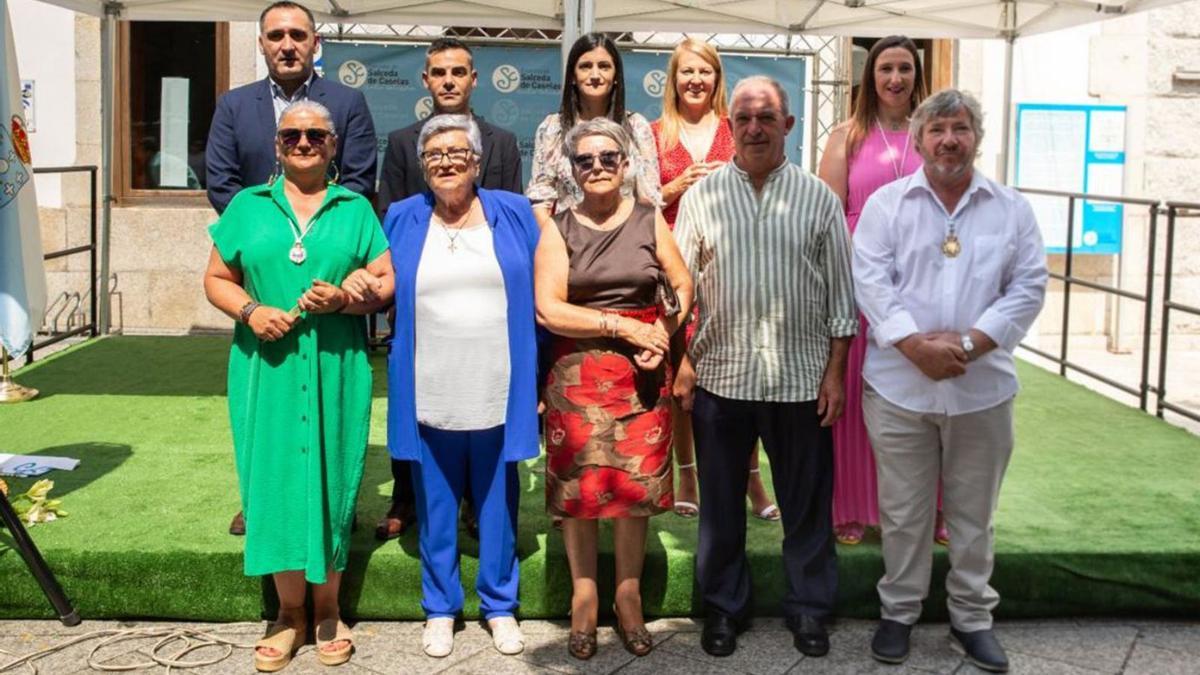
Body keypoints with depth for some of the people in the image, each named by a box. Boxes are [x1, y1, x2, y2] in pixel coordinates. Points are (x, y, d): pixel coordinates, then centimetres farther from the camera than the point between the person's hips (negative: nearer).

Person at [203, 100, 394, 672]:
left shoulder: (356, 208, 9)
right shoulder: (247, 206, 10)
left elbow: (386, 279, 4)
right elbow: (216, 278, 9)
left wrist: (343, 299, -15)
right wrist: (251, 310, -11)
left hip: (336, 367, 0)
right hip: (267, 366, 1)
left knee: (331, 479, 3)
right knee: (274, 478, 2)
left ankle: (327, 609, 18)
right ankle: (290, 611, 16)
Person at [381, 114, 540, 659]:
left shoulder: (513, 214, 3)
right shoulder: (402, 220, 5)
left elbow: (538, 298, 4)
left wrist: (540, 378, 2)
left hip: (498, 394, 0)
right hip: (428, 395, 1)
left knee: (498, 503, 11)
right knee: (435, 505, 11)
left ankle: (500, 604, 27)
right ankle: (440, 608, 27)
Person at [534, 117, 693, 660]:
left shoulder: (650, 221, 6)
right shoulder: (559, 229, 1)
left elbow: (683, 285, 9)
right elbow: (547, 309, -8)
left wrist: (664, 331, -9)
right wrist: (624, 326, -12)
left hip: (643, 372, 1)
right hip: (577, 371, -1)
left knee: (636, 484, 4)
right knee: (580, 485, 3)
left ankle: (629, 598, 17)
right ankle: (584, 598, 18)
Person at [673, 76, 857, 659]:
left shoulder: (818, 197, 2)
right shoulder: (701, 196, 3)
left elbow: (841, 292, 3)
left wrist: (836, 372, -1)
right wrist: (681, 362, -2)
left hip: (801, 378, 0)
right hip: (720, 376, 1)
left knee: (806, 503, 9)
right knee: (720, 503, 11)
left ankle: (809, 608, 25)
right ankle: (723, 606, 27)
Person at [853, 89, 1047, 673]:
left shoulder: (1012, 209, 5)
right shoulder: (885, 203, 2)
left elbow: (1028, 288, -1)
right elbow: (870, 280, -7)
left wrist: (968, 344, -14)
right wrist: (917, 346, -18)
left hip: (981, 389, 1)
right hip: (899, 386, -1)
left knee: (973, 512, 11)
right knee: (903, 510, 9)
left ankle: (972, 618, 26)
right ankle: (898, 611, 25)